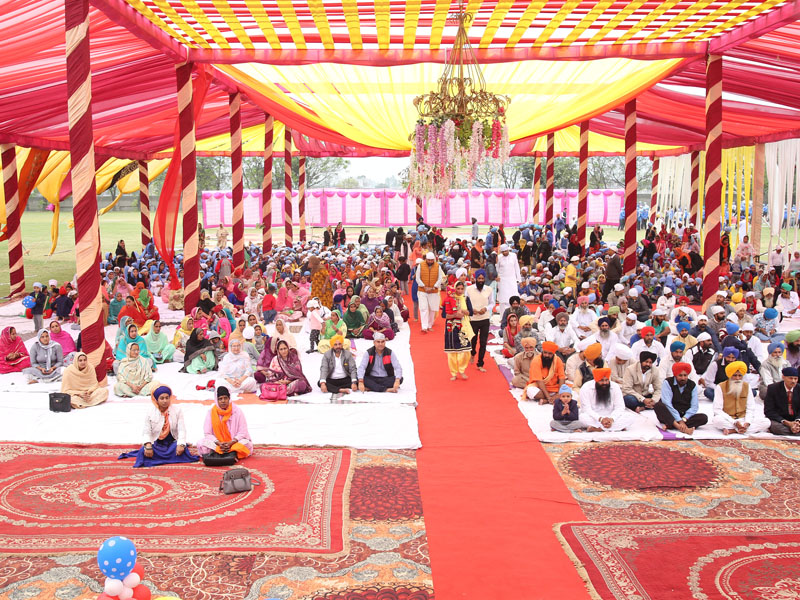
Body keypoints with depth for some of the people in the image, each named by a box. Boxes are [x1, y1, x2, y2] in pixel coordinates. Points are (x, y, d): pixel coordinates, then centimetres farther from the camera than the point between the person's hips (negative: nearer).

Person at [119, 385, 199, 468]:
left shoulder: (177, 410, -3)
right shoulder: (150, 412, -2)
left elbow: (181, 430, -8)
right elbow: (146, 432, -6)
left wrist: (181, 444, -26)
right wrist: (148, 445, -26)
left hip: (172, 442, 0)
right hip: (156, 443, 0)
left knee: (182, 450, -31)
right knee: (144, 451, -29)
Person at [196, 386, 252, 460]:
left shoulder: (238, 411, -3)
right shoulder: (211, 412, 0)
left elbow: (242, 432, -6)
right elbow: (207, 434, -3)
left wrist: (231, 443, -22)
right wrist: (219, 443, -20)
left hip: (234, 442, -1)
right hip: (217, 444, 1)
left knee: (247, 444, -31)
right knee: (200, 444, -27)